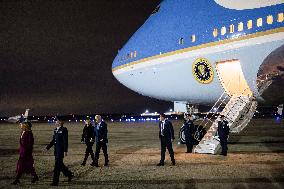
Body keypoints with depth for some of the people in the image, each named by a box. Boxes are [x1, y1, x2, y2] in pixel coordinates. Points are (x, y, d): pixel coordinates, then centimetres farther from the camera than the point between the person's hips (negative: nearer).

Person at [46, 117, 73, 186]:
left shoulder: (64, 130, -12)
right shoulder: (55, 130, 12)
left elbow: (65, 141, -15)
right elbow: (53, 141, 17)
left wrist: (65, 151, -18)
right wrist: (47, 147, 9)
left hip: (61, 150, -8)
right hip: (56, 150, 8)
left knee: (57, 165, -4)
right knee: (60, 164, 16)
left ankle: (55, 182, 4)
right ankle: (69, 174, 33)